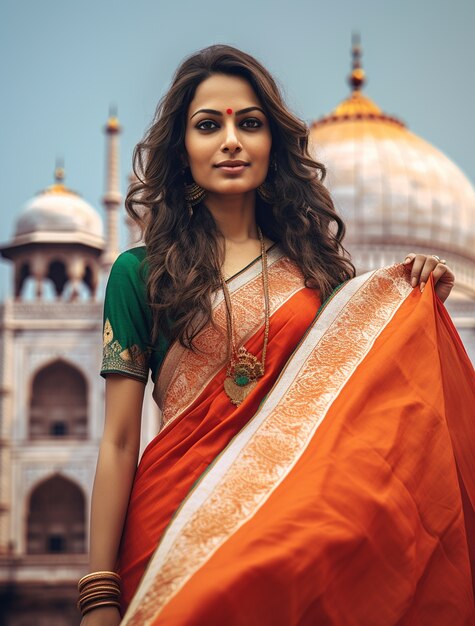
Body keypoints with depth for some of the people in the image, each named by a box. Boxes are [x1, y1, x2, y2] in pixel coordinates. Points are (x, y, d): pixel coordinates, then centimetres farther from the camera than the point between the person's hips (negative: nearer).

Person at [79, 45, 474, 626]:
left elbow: (363, 394, 12)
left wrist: (417, 313, -2)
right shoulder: (141, 273, 0)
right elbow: (119, 442, -3)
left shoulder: (315, 263, 9)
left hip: (305, 520, 3)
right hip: (184, 520, -2)